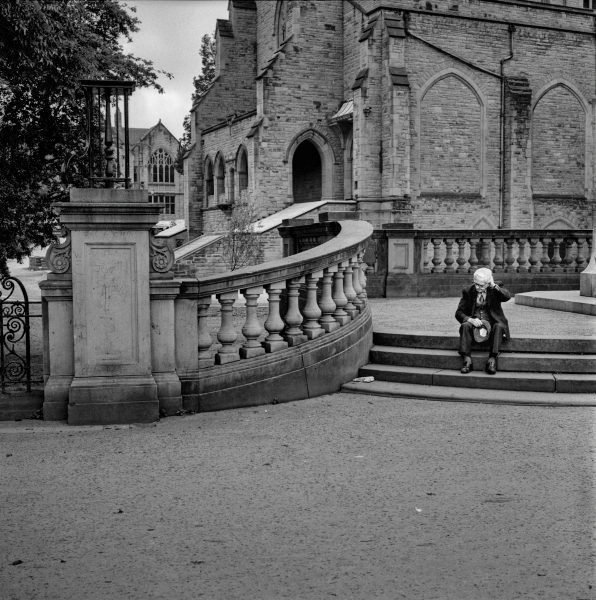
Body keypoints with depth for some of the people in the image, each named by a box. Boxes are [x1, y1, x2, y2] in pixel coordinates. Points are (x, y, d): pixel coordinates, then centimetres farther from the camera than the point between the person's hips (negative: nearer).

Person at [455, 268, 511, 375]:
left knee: (498, 326, -33)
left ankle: (492, 360, -40)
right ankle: (467, 360, -39)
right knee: (465, 325, -31)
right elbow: (459, 312, 0)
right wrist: (470, 320, -19)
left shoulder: (495, 290, 3)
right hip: (474, 323, 1)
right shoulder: (468, 291, 4)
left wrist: (494, 285, -17)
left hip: (491, 323, -1)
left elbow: (507, 297, -19)